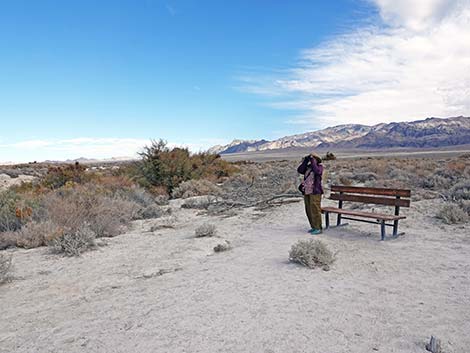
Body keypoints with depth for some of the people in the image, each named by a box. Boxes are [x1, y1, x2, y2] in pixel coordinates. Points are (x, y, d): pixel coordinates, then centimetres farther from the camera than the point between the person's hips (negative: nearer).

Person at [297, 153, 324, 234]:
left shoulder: (319, 166, -1)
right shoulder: (308, 167, 12)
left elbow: (317, 171, -23)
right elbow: (300, 170, -3)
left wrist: (312, 161, -16)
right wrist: (305, 160, -5)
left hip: (315, 192, -6)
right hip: (307, 192, 6)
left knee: (315, 210, -8)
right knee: (309, 211, 10)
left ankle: (318, 228, 0)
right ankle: (313, 227, 21)